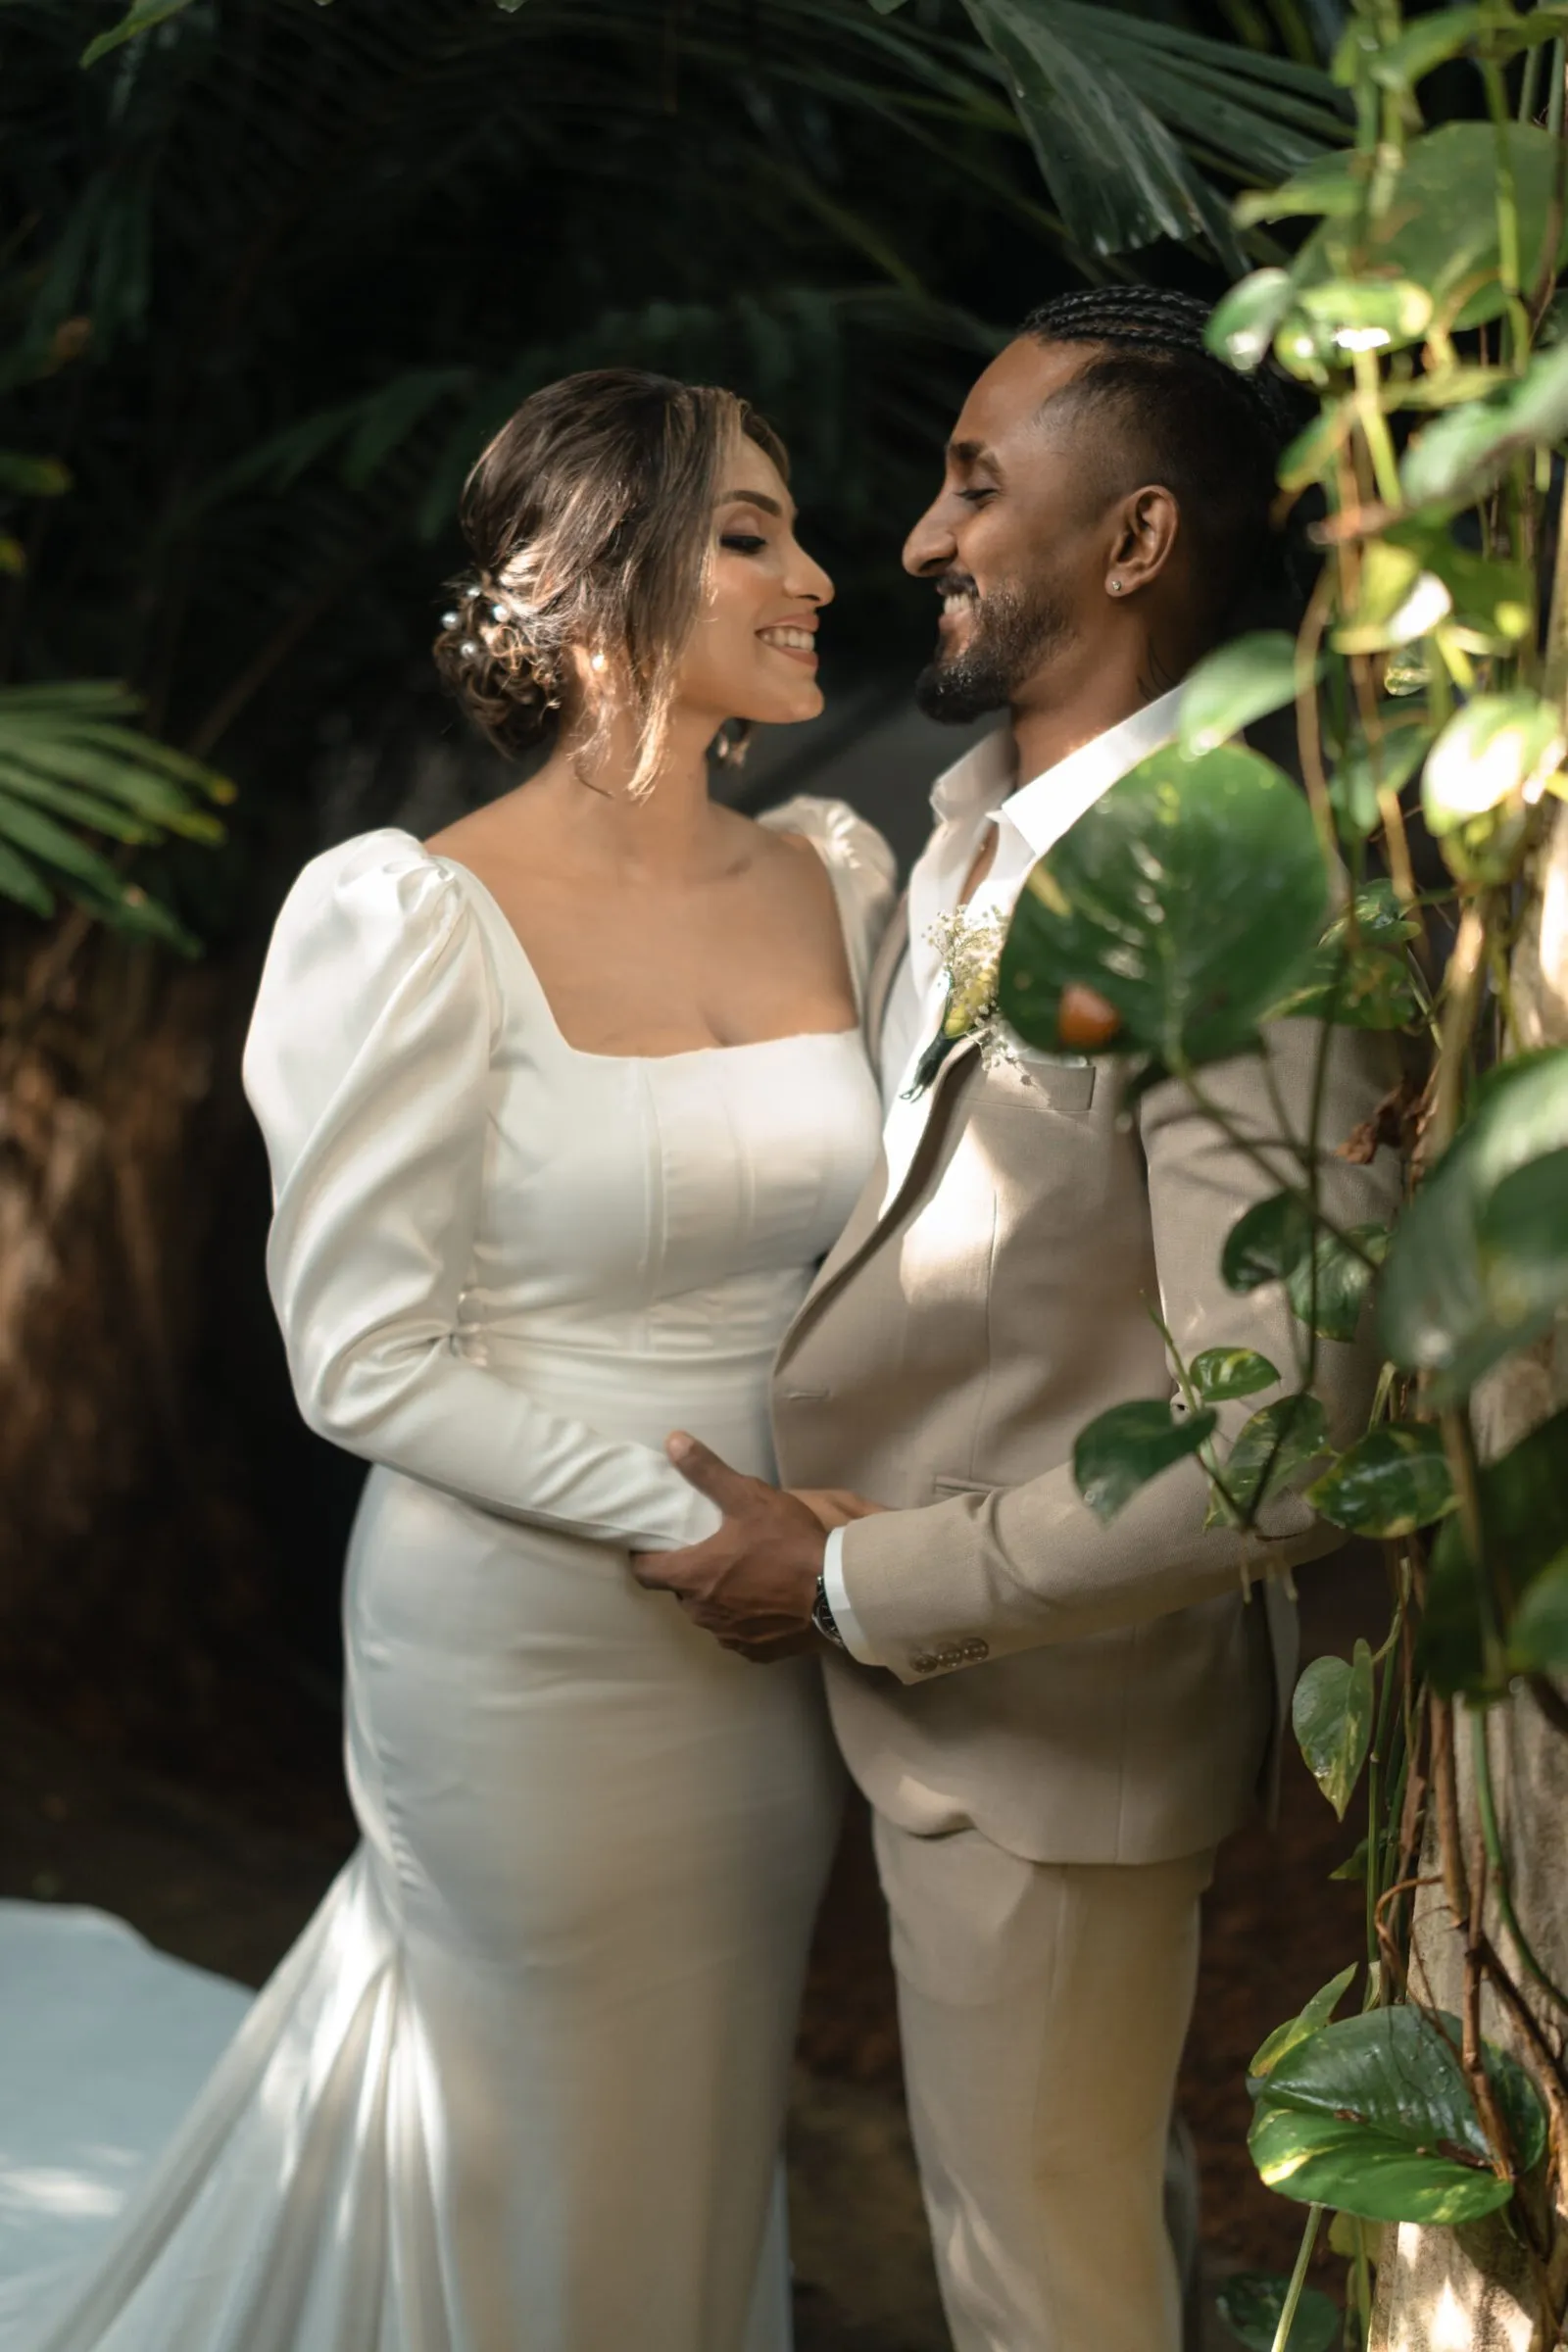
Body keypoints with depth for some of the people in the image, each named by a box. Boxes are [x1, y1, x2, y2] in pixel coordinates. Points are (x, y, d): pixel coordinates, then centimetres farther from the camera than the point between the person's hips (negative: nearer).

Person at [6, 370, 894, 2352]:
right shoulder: (413, 921, -16)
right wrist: (702, 1515, -19)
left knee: (710, 2140, 22)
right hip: (526, 1651, -5)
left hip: (770, 1649, 6)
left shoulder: (835, 875, 1)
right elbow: (367, 1362, -16)